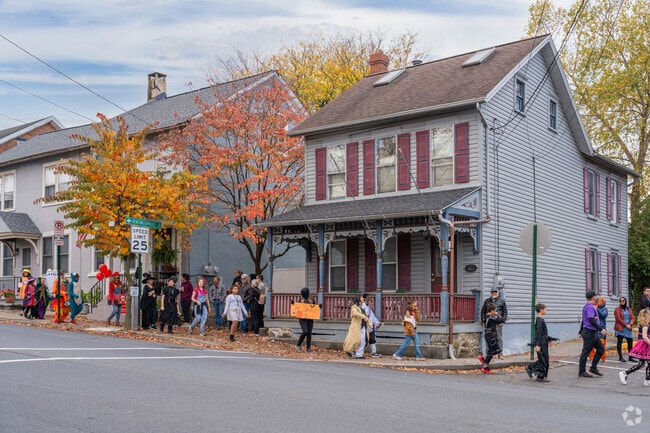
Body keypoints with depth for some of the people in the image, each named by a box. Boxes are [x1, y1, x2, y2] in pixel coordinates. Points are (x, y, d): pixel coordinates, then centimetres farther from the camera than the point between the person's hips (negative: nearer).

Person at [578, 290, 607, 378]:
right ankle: (581, 372, 2)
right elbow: (591, 320, -27)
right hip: (589, 332, -10)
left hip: (594, 333, 10)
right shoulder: (590, 307, -15)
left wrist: (581, 332, 29)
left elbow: (583, 321, 24)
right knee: (586, 352, -4)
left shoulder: (587, 306, 17)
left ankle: (593, 368, 15)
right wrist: (601, 329, -29)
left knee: (600, 349, 10)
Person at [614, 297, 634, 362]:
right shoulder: (617, 309, -2)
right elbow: (618, 319, -11)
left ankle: (630, 357, 14)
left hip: (628, 329, 5)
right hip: (620, 329, -5)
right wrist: (626, 325, -15)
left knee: (630, 342, 3)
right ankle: (620, 357, 5)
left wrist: (630, 324, -10)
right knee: (619, 342, 0)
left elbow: (632, 318, 9)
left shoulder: (629, 309, 14)